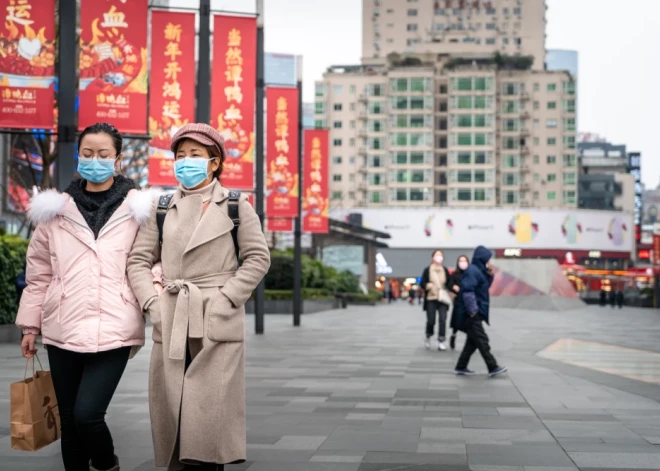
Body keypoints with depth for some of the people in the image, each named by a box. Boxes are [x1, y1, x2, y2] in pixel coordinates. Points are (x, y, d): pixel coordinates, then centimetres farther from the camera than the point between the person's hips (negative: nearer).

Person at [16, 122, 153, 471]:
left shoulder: (138, 208, 2)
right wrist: (31, 324, 13)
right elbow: (39, 272, 13)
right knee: (69, 421, 8)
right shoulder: (56, 209, 9)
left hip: (112, 329, -3)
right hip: (64, 329, 3)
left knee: (87, 414, -13)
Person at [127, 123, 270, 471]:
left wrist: (227, 299, -7)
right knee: (172, 411, 4)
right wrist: (151, 300, -3)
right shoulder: (162, 209, 11)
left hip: (217, 324, -3)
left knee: (210, 411, -6)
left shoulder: (236, 207, 4)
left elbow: (258, 258, 2)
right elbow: (139, 260, 11)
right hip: (171, 324, 3)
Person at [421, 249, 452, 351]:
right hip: (431, 298, -2)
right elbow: (423, 283, 0)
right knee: (431, 320, -2)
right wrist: (428, 285, -20)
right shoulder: (427, 270, 1)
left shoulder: (445, 270, 7)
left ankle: (441, 342, -1)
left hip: (442, 298, 2)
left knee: (442, 320, -6)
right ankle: (428, 337, 27)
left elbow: (449, 283, 9)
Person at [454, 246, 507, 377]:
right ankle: (493, 368, -6)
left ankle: (461, 367, 16)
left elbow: (486, 286, 26)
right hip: (473, 314, -10)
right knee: (482, 340, -7)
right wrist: (472, 310, -21)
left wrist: (490, 275, 8)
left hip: (477, 313, 10)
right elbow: (467, 291, -23)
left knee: (473, 341, 12)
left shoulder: (479, 270, 16)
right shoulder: (472, 271, -16)